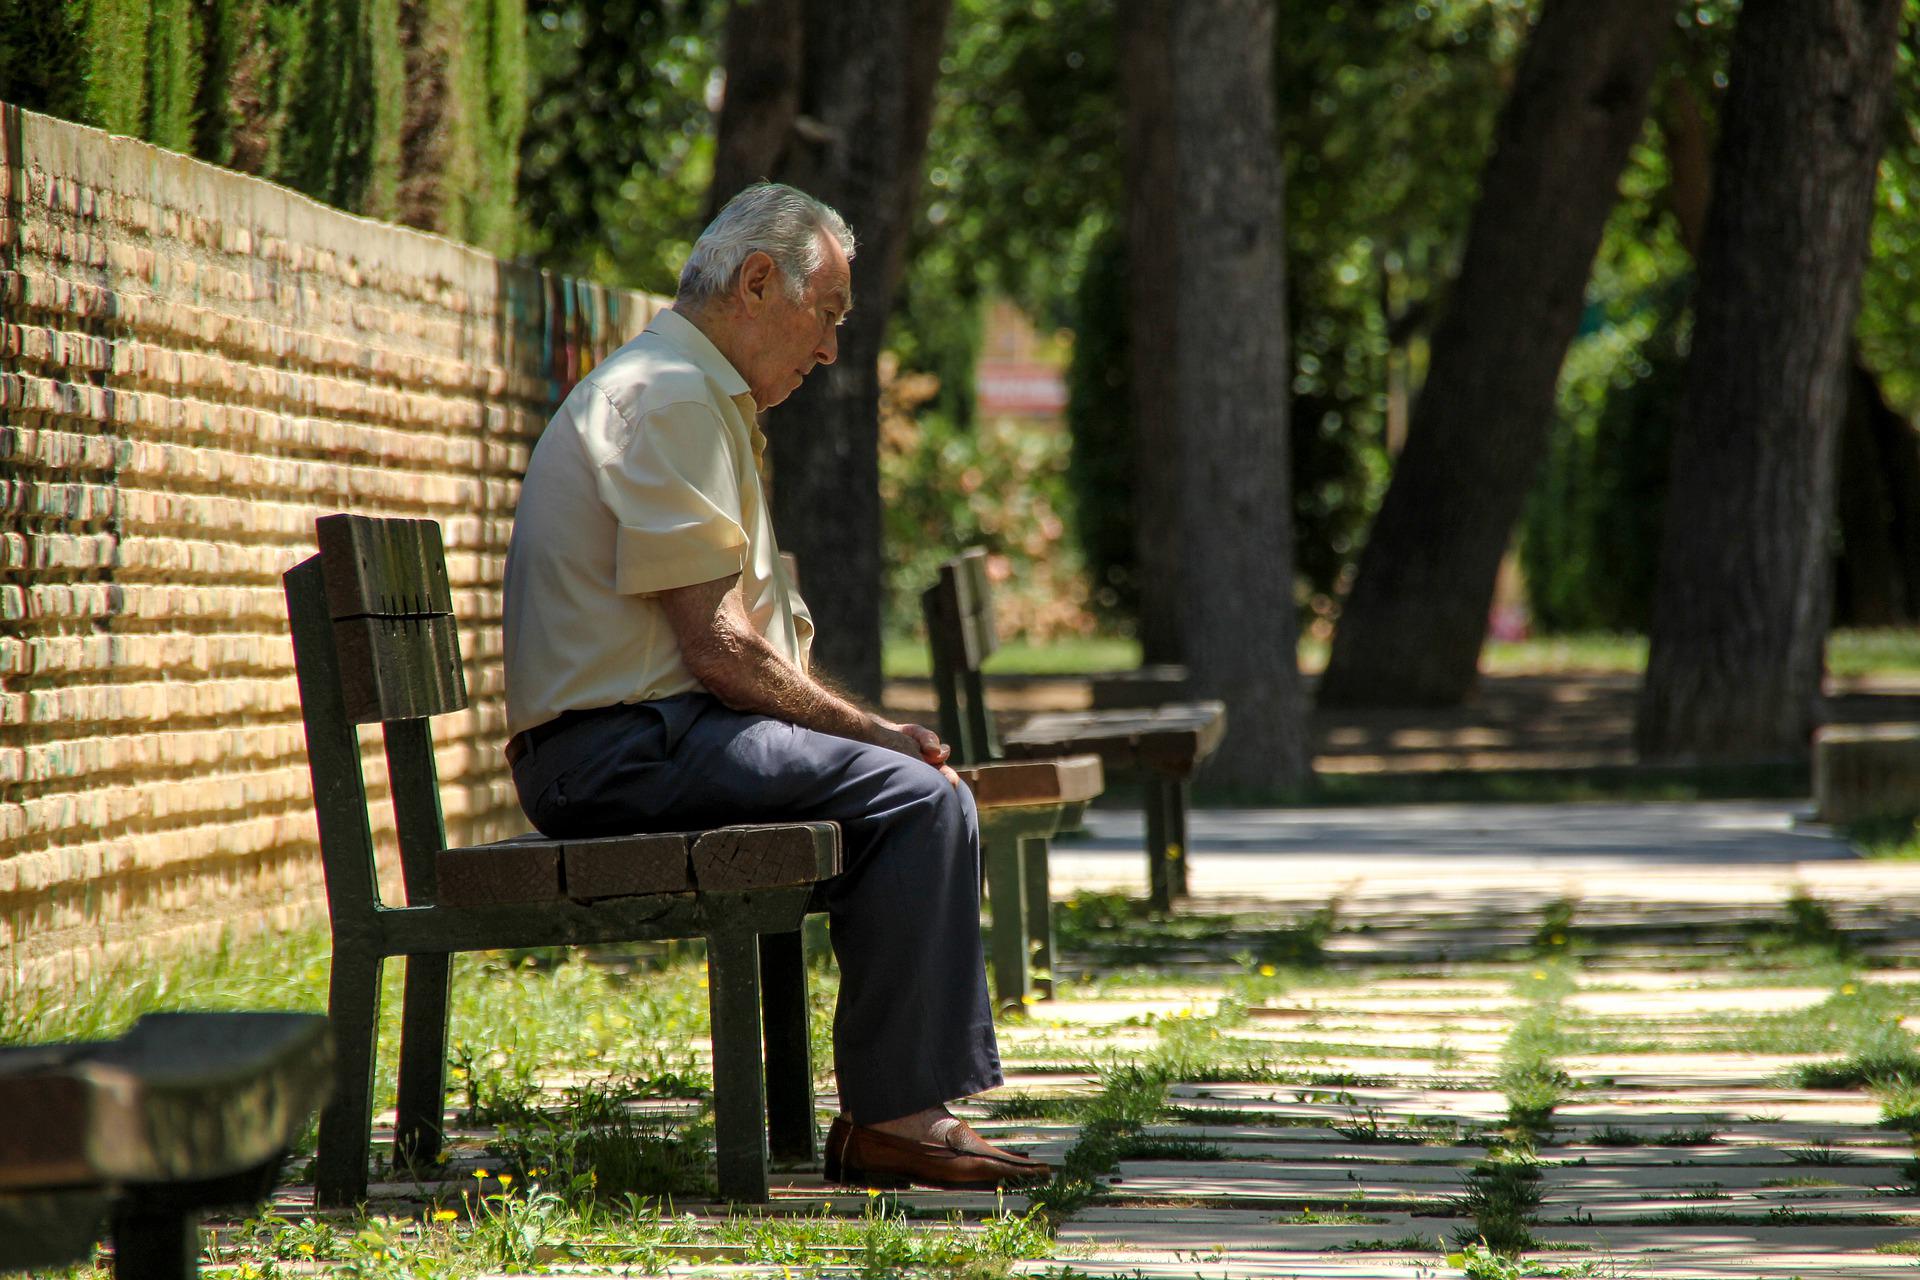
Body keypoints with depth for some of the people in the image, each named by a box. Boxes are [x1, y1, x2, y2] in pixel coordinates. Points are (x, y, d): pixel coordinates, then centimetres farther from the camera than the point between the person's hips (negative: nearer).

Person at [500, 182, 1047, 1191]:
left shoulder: (702, 398, 23)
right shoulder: (671, 398, -13)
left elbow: (734, 640, 22)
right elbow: (717, 648, -19)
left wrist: (864, 730, 8)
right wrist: (869, 731, -9)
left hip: (649, 737, 11)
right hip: (623, 748, -11)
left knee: (929, 796, 9)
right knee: (908, 795, -21)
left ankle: (909, 1107, 4)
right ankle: (885, 1118, -19)